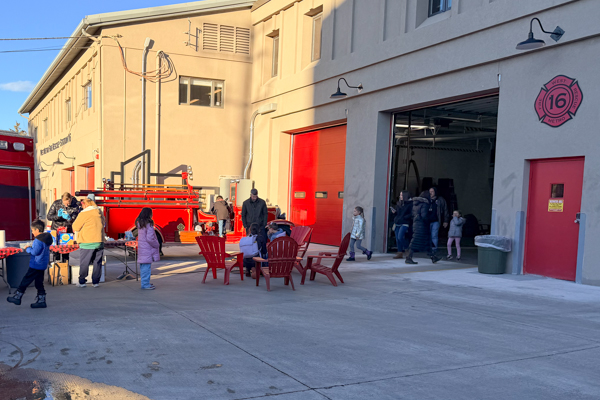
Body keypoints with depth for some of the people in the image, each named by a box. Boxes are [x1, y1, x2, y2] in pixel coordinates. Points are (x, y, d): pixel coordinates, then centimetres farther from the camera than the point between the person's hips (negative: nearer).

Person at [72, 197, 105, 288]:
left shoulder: (84, 213, -10)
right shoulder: (100, 213, 7)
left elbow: (75, 227, -4)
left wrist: (77, 233, 15)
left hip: (87, 243, -5)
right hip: (100, 242, 5)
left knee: (84, 263, 6)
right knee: (97, 262, 11)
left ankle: (82, 282, 12)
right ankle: (96, 282, 14)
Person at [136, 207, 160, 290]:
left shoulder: (140, 224, 9)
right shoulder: (149, 225, -18)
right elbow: (149, 239, -22)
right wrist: (156, 245, -7)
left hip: (141, 248, 9)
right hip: (147, 249, -9)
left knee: (143, 266, 16)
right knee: (146, 266, -5)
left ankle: (145, 282, 27)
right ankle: (145, 284, -2)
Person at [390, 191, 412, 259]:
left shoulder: (410, 204, -5)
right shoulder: (398, 203, 16)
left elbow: (411, 214, -10)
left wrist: (404, 217, -16)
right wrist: (394, 212, 2)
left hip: (404, 223, -7)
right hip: (397, 223, 7)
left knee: (400, 237, -19)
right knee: (397, 239, 5)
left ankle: (407, 249, 1)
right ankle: (400, 253, 12)